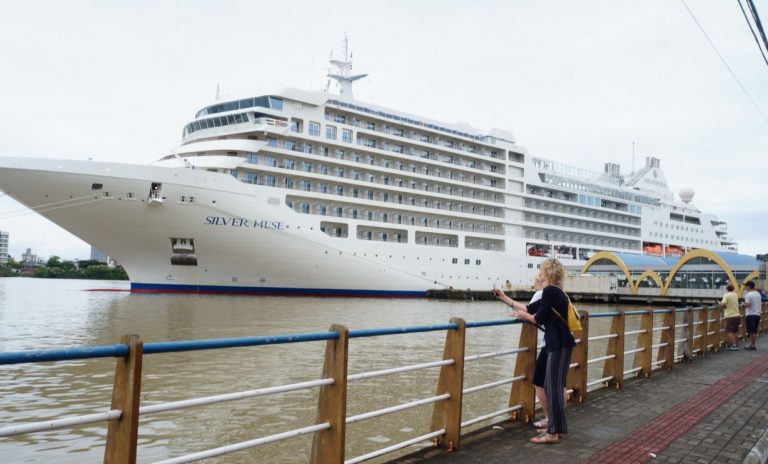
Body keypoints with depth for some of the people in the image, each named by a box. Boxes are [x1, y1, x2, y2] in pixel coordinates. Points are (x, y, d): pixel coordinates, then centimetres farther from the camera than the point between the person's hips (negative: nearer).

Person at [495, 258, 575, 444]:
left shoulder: (550, 291, -14)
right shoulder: (554, 292, 16)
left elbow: (539, 318, -14)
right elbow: (530, 308, 19)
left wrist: (524, 316, 6)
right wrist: (506, 299, 27)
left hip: (559, 345, -10)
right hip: (559, 343, 10)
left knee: (553, 387, -5)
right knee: (553, 386, 15)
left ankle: (553, 433, 0)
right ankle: (556, 427, 22)